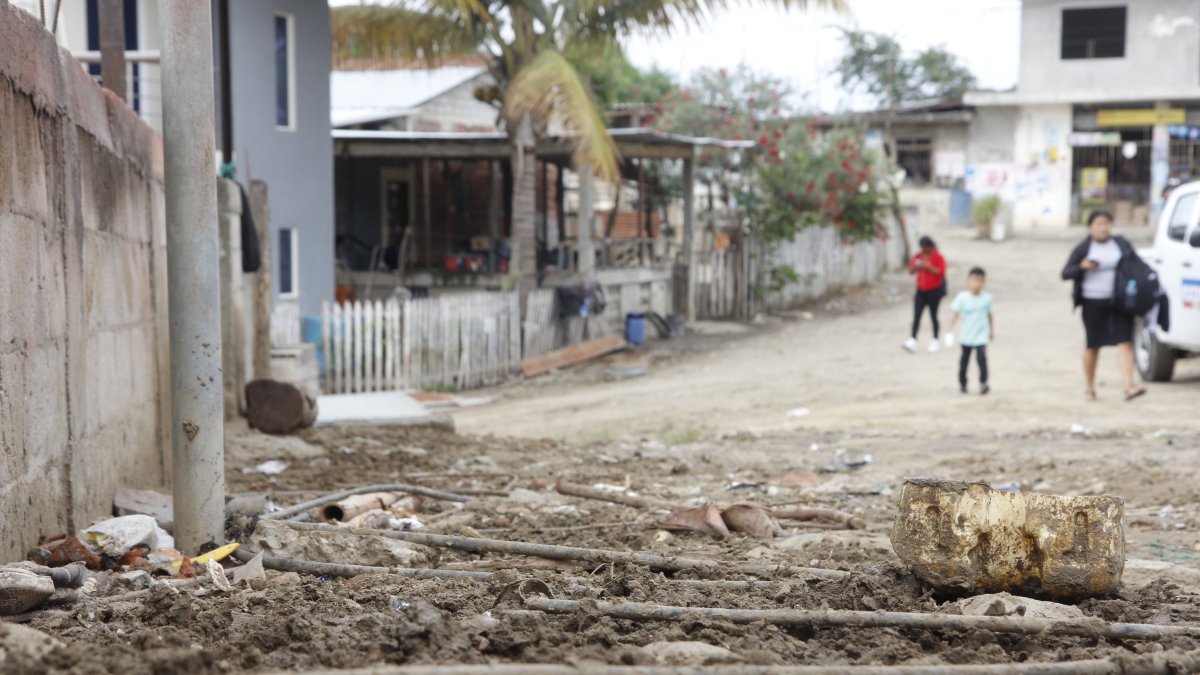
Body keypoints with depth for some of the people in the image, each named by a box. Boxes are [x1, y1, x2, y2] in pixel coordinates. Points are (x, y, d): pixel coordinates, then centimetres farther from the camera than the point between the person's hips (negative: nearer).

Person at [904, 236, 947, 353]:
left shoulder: (938, 257, -6)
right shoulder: (918, 257, 8)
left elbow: (941, 272, -15)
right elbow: (911, 271, 10)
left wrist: (928, 266, -24)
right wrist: (915, 267, -12)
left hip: (934, 290, -4)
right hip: (921, 291, 4)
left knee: (933, 315, 4)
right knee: (916, 316, -7)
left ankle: (935, 341, 19)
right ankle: (912, 341, -15)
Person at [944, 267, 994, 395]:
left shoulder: (987, 298, -6)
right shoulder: (962, 297, -10)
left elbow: (989, 315, 7)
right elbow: (955, 314, -10)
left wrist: (992, 330, 14)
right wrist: (949, 331, -14)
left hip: (981, 336, -1)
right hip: (966, 336, 1)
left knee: (981, 358, -18)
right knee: (964, 361, 13)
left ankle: (983, 383, -9)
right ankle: (962, 383, 28)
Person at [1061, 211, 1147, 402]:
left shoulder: (1122, 244, 8)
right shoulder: (1082, 249, 1)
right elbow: (1065, 274, 0)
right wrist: (1082, 267, -19)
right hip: (1093, 303, -1)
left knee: (1125, 341, -12)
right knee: (1093, 345, 8)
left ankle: (1129, 386, -21)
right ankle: (1090, 387, 24)